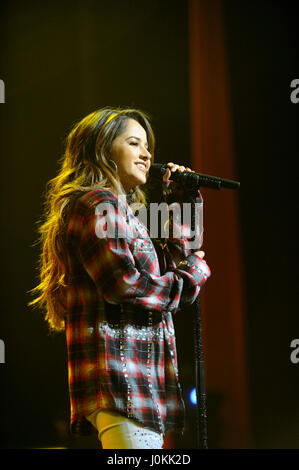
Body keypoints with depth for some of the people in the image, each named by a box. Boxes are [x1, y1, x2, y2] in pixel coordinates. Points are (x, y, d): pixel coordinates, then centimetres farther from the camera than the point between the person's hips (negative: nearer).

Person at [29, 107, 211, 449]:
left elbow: (168, 268, 24)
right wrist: (193, 273, -4)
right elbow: (125, 285, -17)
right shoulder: (98, 205, -5)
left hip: (141, 381, 10)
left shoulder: (123, 210, 26)